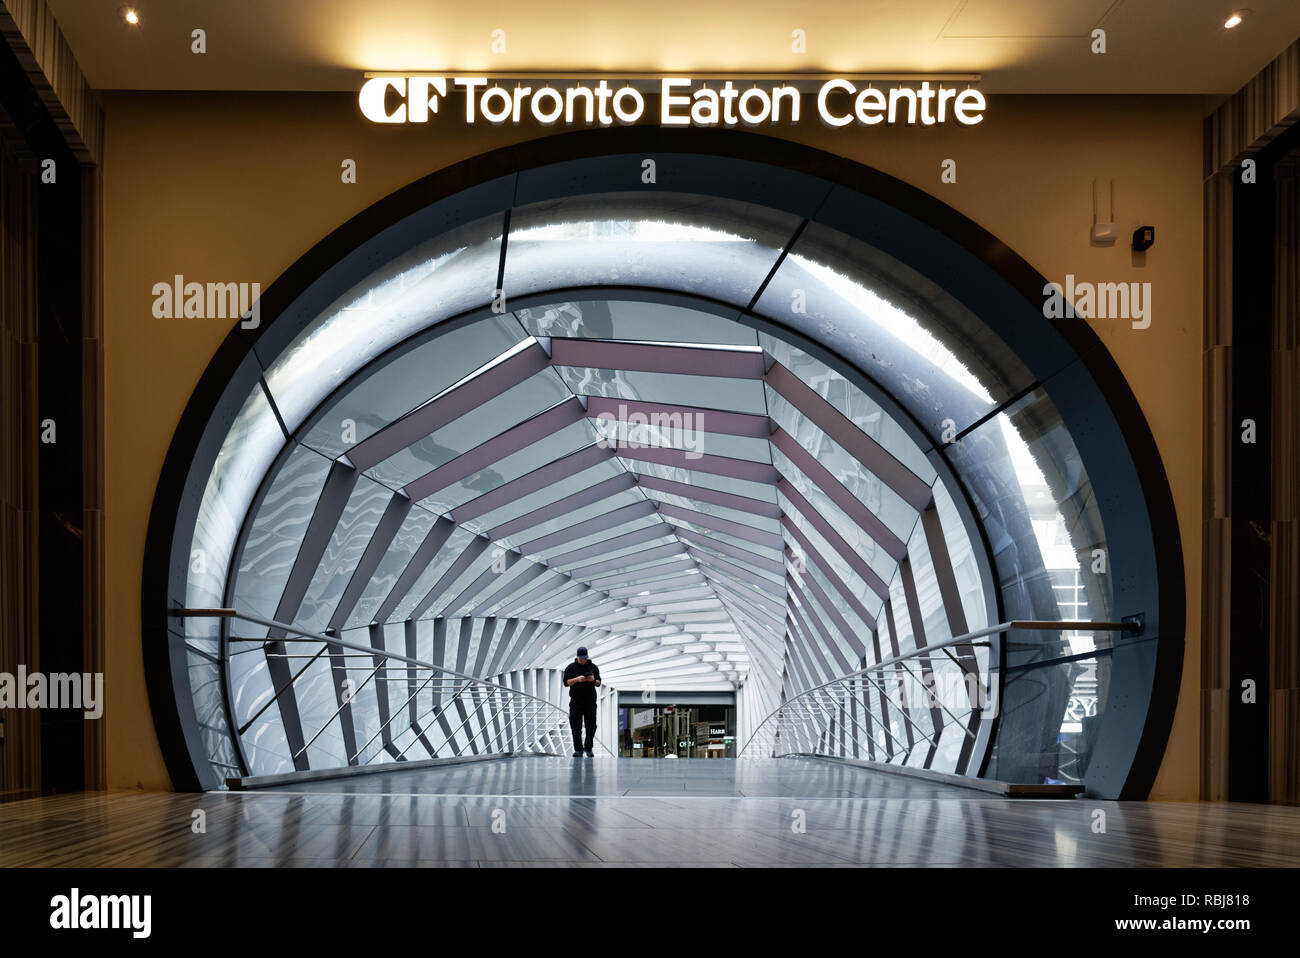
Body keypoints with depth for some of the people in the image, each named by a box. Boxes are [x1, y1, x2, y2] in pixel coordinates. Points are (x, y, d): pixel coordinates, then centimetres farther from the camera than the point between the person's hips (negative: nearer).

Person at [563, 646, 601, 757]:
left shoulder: (593, 667, 8)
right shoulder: (571, 667, 4)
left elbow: (598, 684, 9)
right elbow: (566, 682, -2)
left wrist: (593, 680, -13)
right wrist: (577, 679, -17)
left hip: (590, 701, 1)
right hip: (576, 701, -1)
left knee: (591, 726, 0)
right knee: (576, 726, -5)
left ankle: (588, 748, 13)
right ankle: (578, 749, 2)